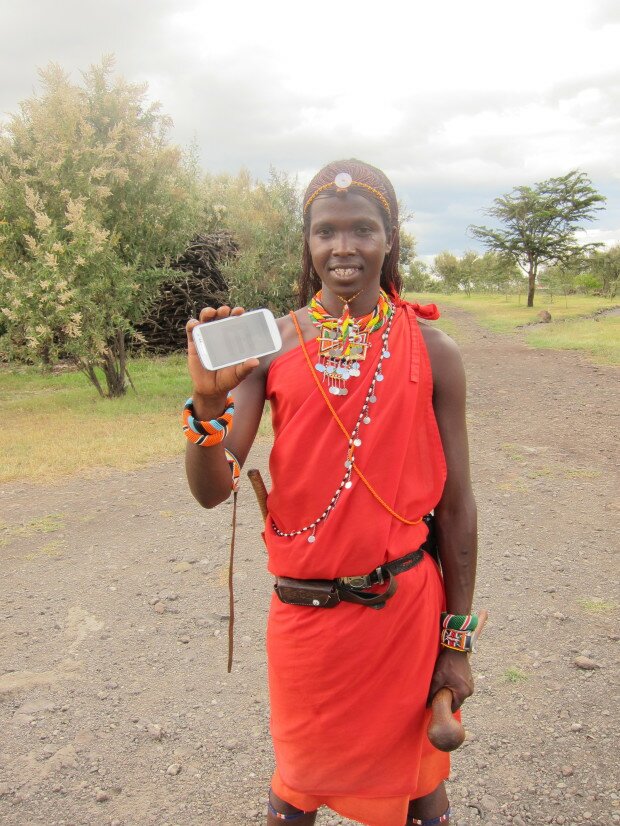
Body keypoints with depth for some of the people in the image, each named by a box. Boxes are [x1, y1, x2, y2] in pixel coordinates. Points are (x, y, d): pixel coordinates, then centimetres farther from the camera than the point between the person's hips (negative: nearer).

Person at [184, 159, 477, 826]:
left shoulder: (430, 352, -5)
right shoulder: (271, 344, -5)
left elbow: (455, 505, -1)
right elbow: (212, 491, -9)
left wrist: (457, 641, 2)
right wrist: (207, 400, -27)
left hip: (404, 605, 0)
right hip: (302, 608, 1)